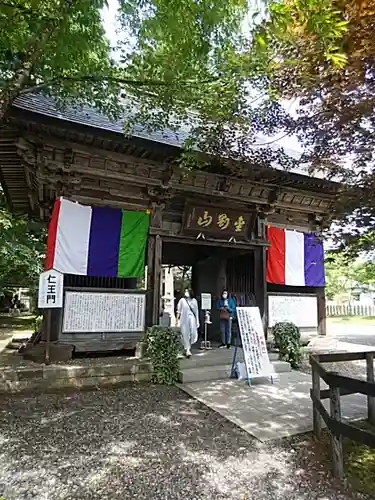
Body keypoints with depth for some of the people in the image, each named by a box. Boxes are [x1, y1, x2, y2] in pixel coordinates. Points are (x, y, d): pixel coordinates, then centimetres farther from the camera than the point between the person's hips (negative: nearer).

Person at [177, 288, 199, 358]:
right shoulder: (182, 300, 2)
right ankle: (187, 350, 8)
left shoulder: (194, 301, 8)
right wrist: (178, 320, -1)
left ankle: (188, 346, 21)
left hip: (192, 319, 2)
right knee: (185, 335, -2)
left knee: (193, 334, -6)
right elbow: (179, 311, 4)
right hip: (184, 320, -2)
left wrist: (197, 321, 11)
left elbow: (196, 311, 13)